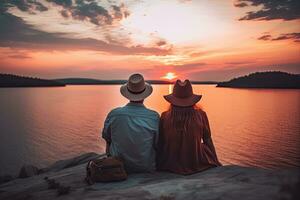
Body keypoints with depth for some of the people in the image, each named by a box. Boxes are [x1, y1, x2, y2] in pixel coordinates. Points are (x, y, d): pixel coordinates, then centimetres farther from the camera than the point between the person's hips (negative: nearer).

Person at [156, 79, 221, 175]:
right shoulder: (201, 115, -14)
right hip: (197, 165, -1)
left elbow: (160, 144, -4)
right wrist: (215, 163, 10)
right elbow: (207, 140, -4)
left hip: (171, 166, 1)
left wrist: (159, 166, 11)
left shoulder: (165, 117, -14)